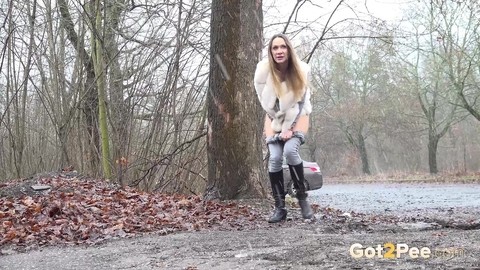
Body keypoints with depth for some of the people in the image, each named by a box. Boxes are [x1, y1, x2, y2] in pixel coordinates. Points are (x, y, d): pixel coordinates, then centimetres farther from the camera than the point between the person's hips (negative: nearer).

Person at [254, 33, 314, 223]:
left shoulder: (301, 70, -22)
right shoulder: (263, 70, -22)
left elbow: (301, 101, -13)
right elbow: (265, 102, -12)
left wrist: (290, 127, -17)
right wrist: (281, 123, -10)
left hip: (297, 117, -1)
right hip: (274, 117, 1)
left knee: (290, 150, -25)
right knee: (274, 158, -14)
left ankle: (302, 196, -9)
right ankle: (280, 207, -7)